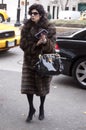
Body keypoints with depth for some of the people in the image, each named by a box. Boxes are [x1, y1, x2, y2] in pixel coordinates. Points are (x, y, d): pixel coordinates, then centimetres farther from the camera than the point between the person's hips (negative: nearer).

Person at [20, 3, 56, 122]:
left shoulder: (49, 28, -7)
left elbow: (51, 47, -10)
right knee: (27, 86, 1)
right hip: (29, 61, 2)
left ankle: (42, 108, 35)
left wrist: (45, 41, -31)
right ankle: (31, 109, 23)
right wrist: (36, 44, -21)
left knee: (42, 86, 11)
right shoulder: (26, 27, -2)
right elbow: (23, 45, -6)